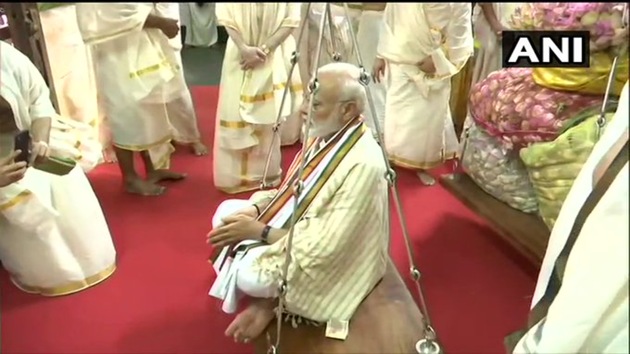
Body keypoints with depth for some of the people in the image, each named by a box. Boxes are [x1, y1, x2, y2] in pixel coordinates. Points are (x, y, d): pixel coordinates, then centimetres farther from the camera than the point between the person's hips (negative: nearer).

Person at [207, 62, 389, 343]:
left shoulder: (362, 164, -33)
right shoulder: (327, 134, -5)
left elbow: (323, 248, -31)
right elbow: (295, 191, 8)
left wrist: (259, 231, -23)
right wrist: (256, 208, -10)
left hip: (326, 263, -9)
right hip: (302, 225, 9)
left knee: (246, 273, -25)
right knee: (226, 211, 7)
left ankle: (268, 301, 10)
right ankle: (266, 295, 12)